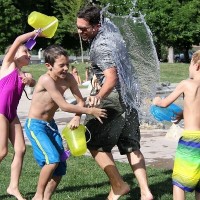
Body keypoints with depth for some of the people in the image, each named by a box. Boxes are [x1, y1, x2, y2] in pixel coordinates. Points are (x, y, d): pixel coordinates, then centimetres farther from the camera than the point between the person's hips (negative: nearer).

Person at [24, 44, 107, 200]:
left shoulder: (68, 78, -6)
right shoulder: (46, 80, -25)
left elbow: (80, 100, -1)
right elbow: (64, 106, -27)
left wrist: (77, 117, -21)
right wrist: (90, 111, -24)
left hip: (50, 124, 7)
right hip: (35, 125, -7)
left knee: (60, 167, 4)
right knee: (52, 158, -23)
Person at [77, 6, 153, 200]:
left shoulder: (100, 46, -18)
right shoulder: (111, 33, 11)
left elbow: (111, 77, -31)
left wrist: (99, 96, -48)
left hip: (114, 97, -10)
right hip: (129, 95, 10)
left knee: (94, 142, 1)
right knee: (130, 145, 12)